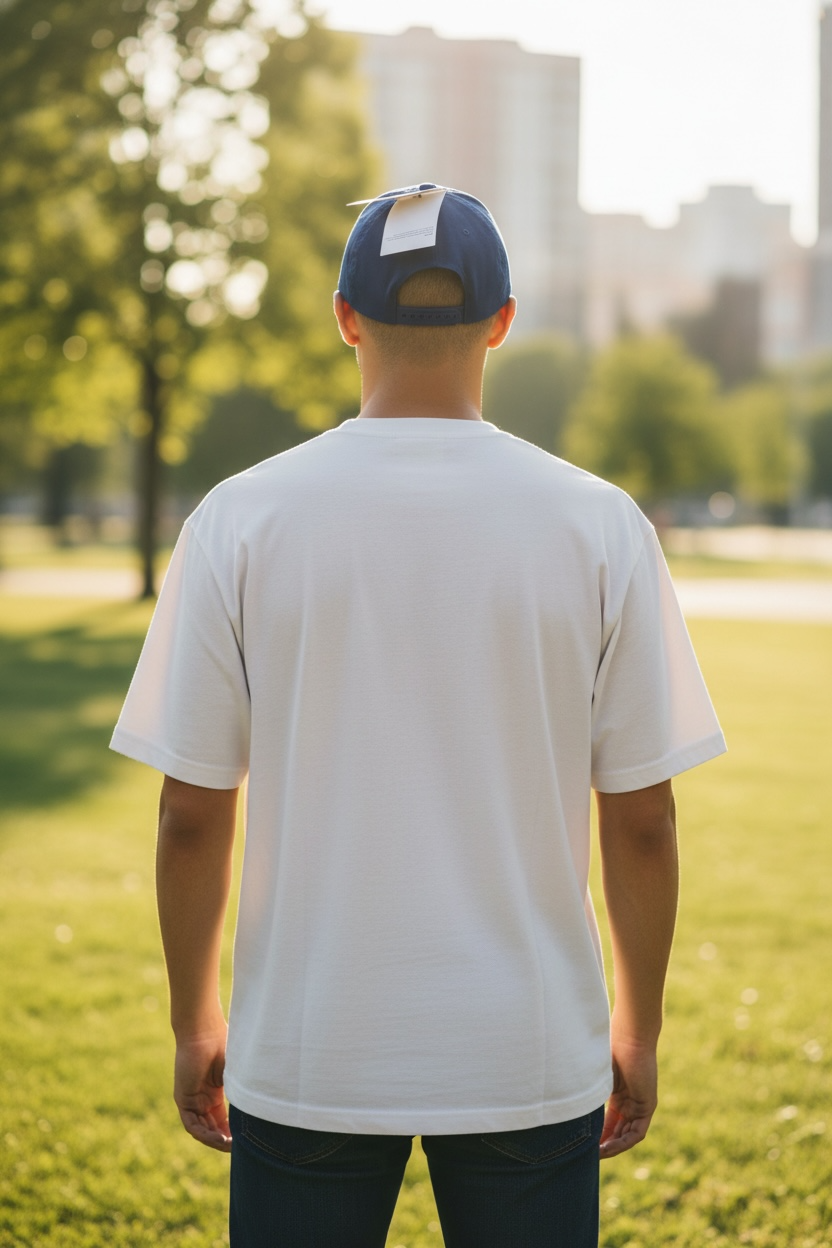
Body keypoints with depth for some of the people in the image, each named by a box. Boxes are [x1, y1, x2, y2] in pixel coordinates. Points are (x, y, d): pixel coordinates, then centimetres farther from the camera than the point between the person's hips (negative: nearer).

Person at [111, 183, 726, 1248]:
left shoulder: (241, 519, -5)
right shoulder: (599, 524, -4)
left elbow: (192, 816, -3)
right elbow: (641, 821, -2)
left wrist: (195, 1025, 10)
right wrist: (637, 1028, 11)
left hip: (305, 1052, 0)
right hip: (531, 1052, 0)